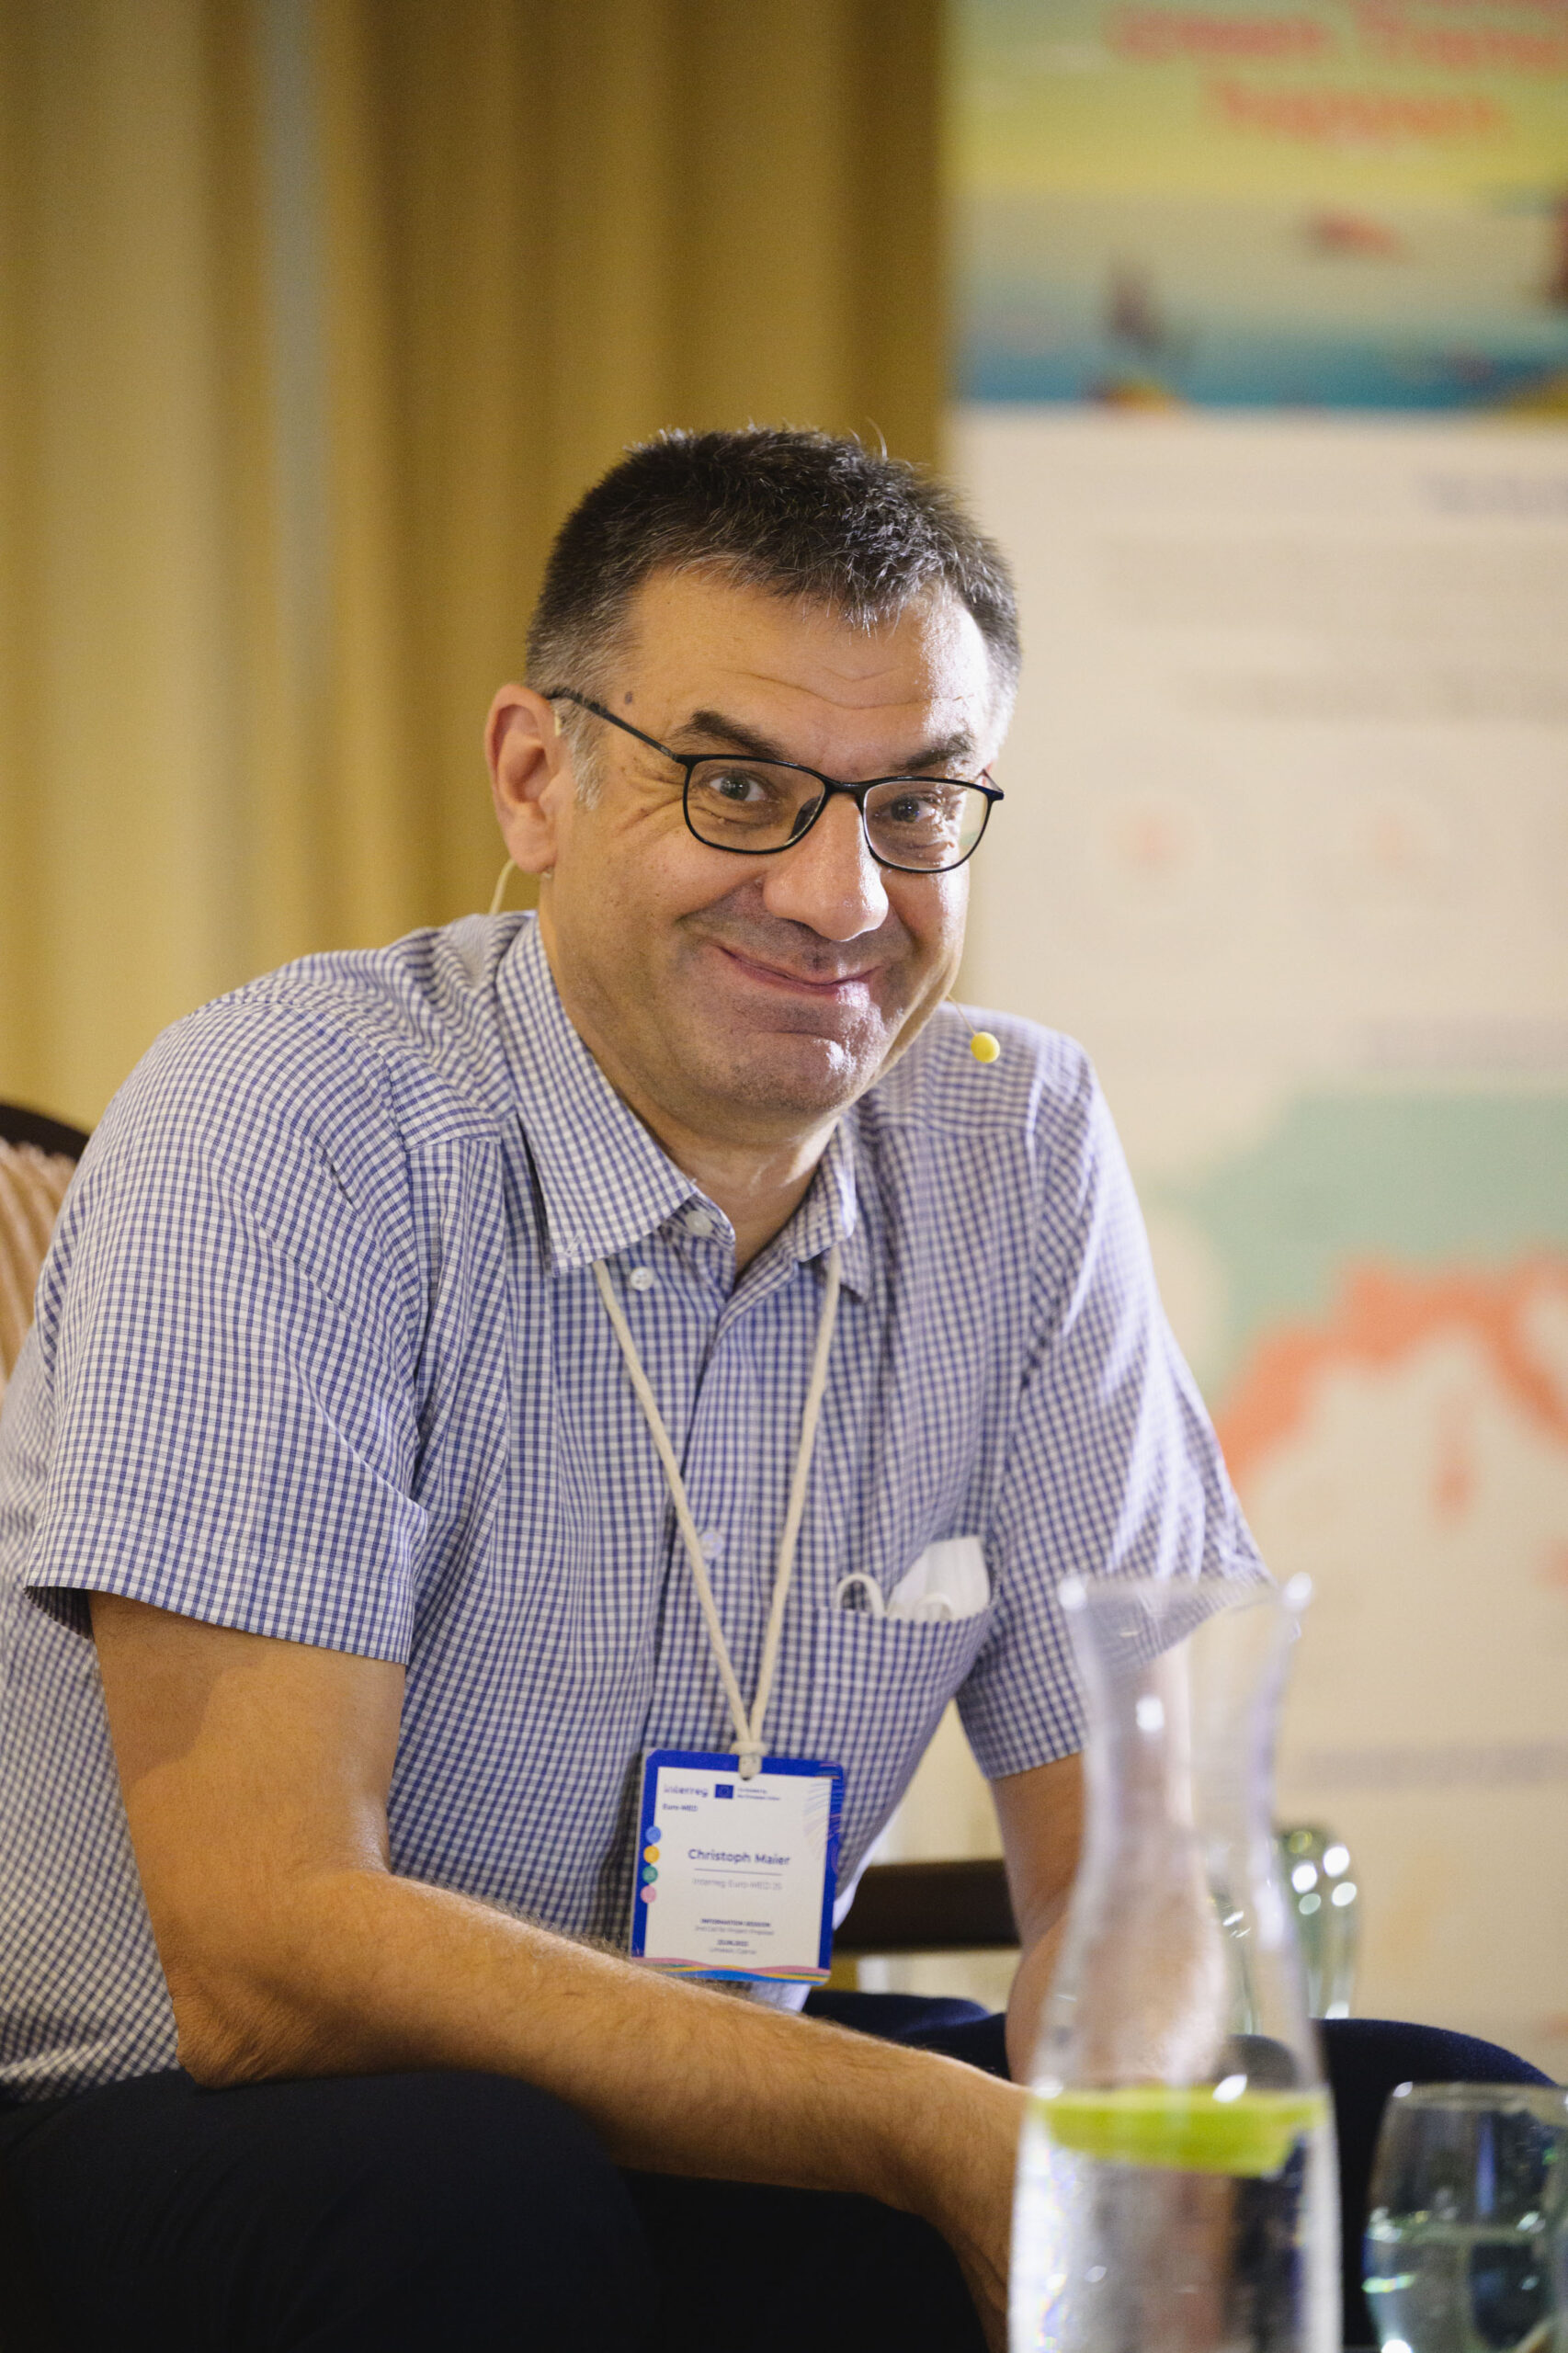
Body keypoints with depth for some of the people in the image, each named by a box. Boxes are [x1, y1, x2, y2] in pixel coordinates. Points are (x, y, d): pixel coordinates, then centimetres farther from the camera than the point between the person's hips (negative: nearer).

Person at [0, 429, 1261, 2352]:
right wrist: (928, 2132, -32)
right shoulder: (285, 1128, -18)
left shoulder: (1020, 1157, -1)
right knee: (476, 2198, -37)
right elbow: (262, 1959, -25)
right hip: (173, 2124, -5)